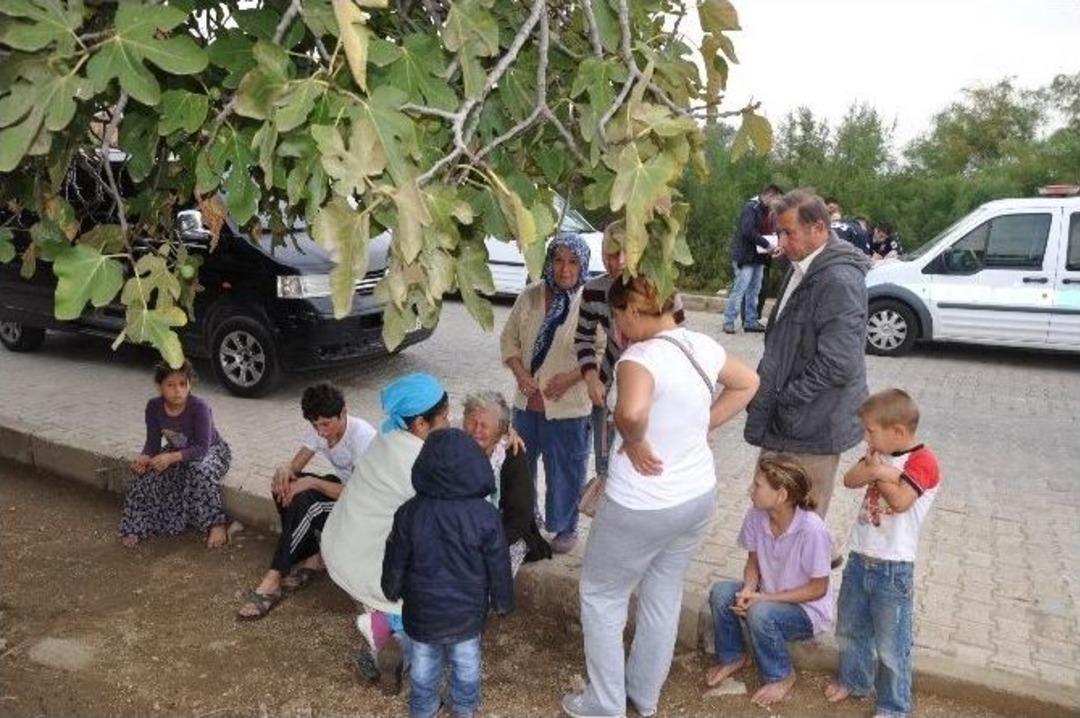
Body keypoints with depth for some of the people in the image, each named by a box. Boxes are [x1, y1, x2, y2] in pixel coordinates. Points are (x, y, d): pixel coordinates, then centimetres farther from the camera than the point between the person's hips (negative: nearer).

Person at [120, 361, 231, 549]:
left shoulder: (199, 407, -30)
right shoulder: (154, 407, -15)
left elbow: (202, 448, -31)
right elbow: (153, 444, -9)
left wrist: (172, 457, -44)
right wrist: (144, 458, -31)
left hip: (211, 451, -5)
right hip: (175, 452, 5)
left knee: (201, 471, -37)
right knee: (146, 475, -20)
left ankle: (216, 524, -23)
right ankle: (136, 526, -3)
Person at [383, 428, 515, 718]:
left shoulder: (409, 513, -17)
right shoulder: (485, 515, -20)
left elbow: (395, 562, -5)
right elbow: (498, 566, -10)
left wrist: (392, 590, 14)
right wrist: (503, 601, 6)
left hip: (422, 610, 0)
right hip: (468, 610, 0)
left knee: (423, 664, 22)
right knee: (466, 662, 22)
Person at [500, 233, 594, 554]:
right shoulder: (530, 296, -1)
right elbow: (509, 339, 6)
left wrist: (570, 377, -21)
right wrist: (521, 374, -9)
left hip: (569, 406, -4)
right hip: (527, 401, 5)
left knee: (565, 469, 10)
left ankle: (566, 527, 32)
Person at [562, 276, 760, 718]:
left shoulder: (640, 357, -25)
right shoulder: (702, 345, -2)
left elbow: (631, 412, -46)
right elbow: (747, 383, 15)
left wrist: (634, 441, -25)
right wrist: (702, 426, 9)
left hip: (641, 508, -7)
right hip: (698, 497, 8)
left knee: (601, 597, 15)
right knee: (664, 595, 23)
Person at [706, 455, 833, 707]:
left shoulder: (812, 529, -30)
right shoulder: (756, 516, -13)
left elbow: (818, 589, -20)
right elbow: (753, 563, 1)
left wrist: (764, 598, -24)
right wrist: (749, 589, -21)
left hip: (807, 609, -5)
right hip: (768, 598, 5)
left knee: (760, 614, -32)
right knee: (721, 593, -19)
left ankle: (782, 677, -2)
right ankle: (733, 658, 8)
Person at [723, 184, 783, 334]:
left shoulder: (764, 209, 14)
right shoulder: (751, 207, -13)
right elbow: (748, 231, -23)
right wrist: (767, 244, -20)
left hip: (757, 256, 9)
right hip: (745, 256, -9)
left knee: (753, 291, 10)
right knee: (739, 290, -7)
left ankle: (751, 321, 16)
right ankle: (728, 322, -1)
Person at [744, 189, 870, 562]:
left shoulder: (840, 282, -21)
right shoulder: (803, 270, 9)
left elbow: (837, 365, -24)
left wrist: (783, 399, -15)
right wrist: (766, 389, 10)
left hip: (813, 426, -9)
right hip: (788, 420, 9)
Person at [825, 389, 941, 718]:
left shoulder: (922, 461, -17)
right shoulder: (881, 453, 7)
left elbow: (900, 501, -28)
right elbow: (850, 479, -3)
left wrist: (878, 471, -14)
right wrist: (876, 469, -21)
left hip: (893, 567, -8)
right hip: (859, 557, 8)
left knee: (890, 644, 5)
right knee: (849, 628, 23)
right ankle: (854, 679, 44)